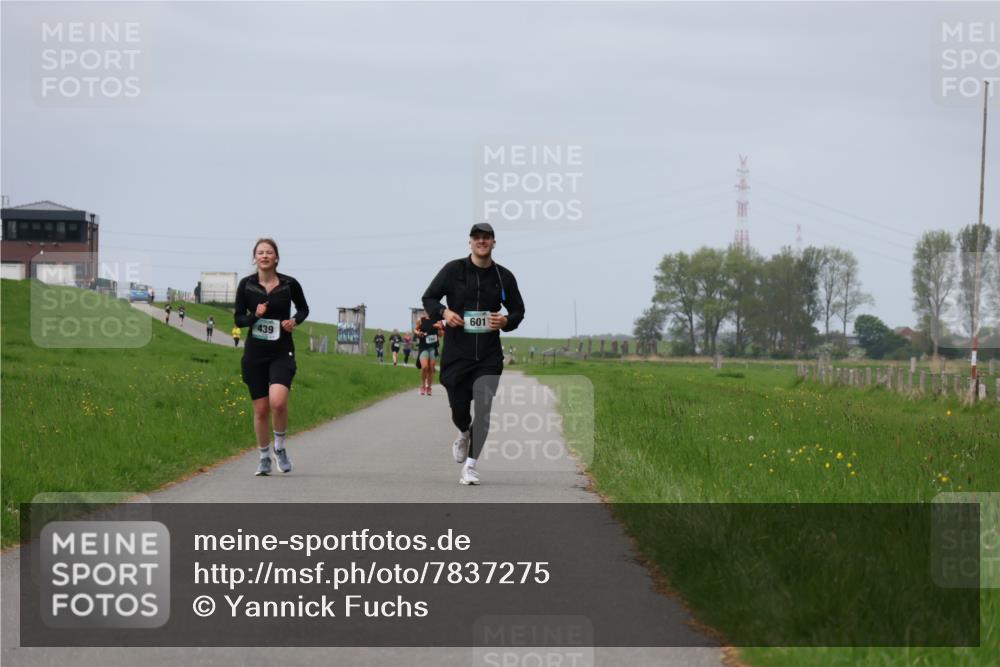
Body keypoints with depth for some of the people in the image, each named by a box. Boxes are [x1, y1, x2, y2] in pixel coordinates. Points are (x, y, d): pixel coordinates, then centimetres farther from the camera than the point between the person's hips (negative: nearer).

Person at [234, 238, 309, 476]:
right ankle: (264, 457, 22)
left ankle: (280, 447, 2)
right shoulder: (246, 285, 0)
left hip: (282, 352, -2)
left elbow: (303, 309, 14)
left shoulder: (289, 284, -2)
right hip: (255, 352, 2)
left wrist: (295, 321, -6)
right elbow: (238, 319, 5)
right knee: (261, 409, 4)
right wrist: (254, 316, -15)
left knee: (278, 402, -22)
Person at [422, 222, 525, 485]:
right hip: (456, 353, 0)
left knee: (483, 408, -11)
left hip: (489, 356, 0)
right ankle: (464, 434, 42)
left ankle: (471, 464, -7)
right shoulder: (453, 270, -1)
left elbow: (518, 310, 15)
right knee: (458, 408, 6)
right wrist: (443, 312, -14)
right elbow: (428, 298, 7)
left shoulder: (504, 277, 4)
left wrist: (506, 321, -8)